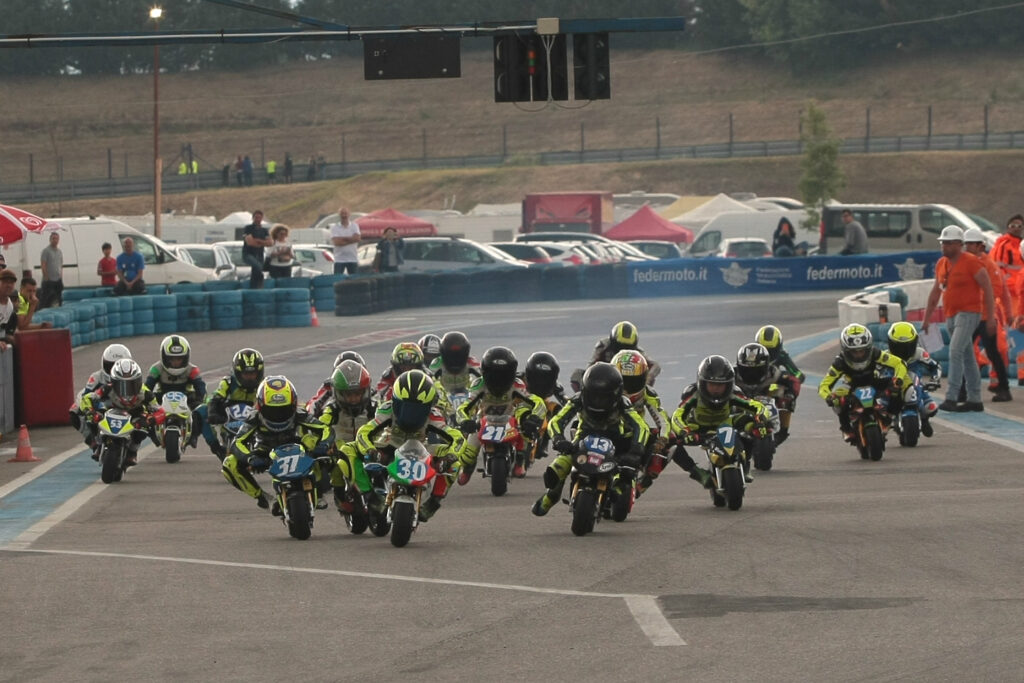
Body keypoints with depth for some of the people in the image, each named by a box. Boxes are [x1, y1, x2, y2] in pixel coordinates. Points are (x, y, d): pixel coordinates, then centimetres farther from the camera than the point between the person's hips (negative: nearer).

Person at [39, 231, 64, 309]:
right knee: (45, 302, -7)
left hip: (58, 280, 6)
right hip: (49, 280, -6)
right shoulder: (46, 251, -6)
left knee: (58, 301, 6)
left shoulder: (60, 252, 14)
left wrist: (61, 278, 11)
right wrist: (46, 278, -14)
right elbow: (43, 265, -10)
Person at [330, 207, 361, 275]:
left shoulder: (354, 225, 5)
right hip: (339, 260, -2)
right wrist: (350, 239, -11)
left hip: (353, 259, 2)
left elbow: (357, 238, -10)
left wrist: (343, 238, -12)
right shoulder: (334, 227, 1)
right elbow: (336, 242, -13)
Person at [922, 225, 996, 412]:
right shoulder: (941, 264, 12)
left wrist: (990, 317, -14)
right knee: (967, 358, 12)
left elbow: (987, 288, -10)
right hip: (951, 316, 8)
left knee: (955, 352, -19)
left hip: (968, 314, -8)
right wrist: (927, 318, 19)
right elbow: (935, 292, 20)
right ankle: (974, 400, 17)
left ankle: (951, 398, -23)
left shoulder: (971, 262, -11)